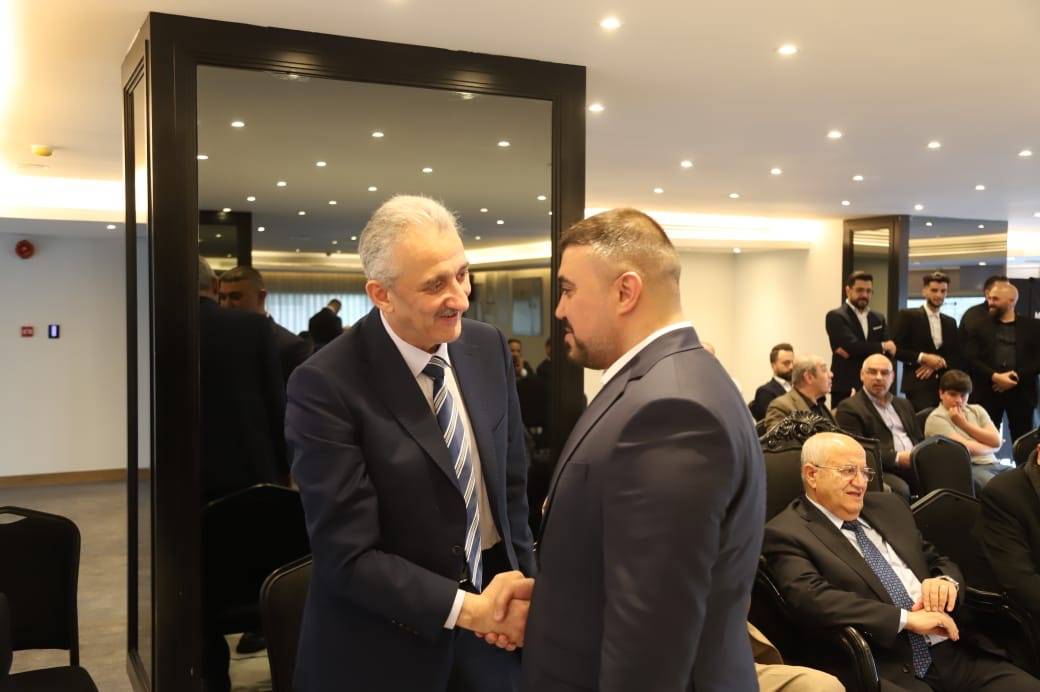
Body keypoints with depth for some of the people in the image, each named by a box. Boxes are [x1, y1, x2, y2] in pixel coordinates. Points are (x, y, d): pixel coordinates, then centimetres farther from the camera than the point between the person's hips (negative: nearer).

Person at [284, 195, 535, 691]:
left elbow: (510, 485, 6)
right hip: (381, 652, -4)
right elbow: (348, 555, -20)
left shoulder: (488, 348, -3)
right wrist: (464, 608, -22)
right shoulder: (326, 386, -20)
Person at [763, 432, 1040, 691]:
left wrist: (946, 581, 0)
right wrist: (907, 618, -17)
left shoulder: (888, 506, 19)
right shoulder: (785, 534, -4)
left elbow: (937, 560, 24)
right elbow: (812, 599, -18)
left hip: (953, 651, 6)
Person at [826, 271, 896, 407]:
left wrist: (855, 350, -12)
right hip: (846, 388, -5)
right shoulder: (836, 316, -3)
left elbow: (890, 350, 3)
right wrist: (882, 346, -3)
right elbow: (852, 345, -16)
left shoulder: (879, 318, 17)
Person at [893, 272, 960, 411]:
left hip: (945, 387, 5)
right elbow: (895, 349, -5)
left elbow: (957, 357, 14)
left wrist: (938, 363, -4)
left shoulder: (950, 322, 17)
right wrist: (922, 357, -15)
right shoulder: (907, 316, 1)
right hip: (918, 387, -5)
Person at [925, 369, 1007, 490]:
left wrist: (964, 424, -1)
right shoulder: (937, 418, -2)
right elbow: (963, 448, -12)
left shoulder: (977, 410, 19)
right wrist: (990, 447, 6)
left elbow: (996, 441, 6)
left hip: (993, 465, 7)